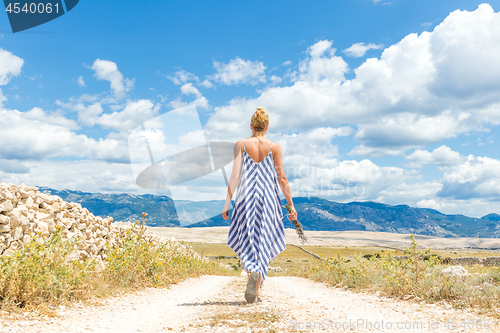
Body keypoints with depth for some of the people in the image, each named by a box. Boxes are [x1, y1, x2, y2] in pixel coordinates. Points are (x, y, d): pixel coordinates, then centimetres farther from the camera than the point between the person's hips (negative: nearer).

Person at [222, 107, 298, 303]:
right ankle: (254, 293, -1)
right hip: (268, 199, 0)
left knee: (246, 242, 15)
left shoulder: (241, 145, -1)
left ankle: (252, 270, -10)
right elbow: (282, 179, -1)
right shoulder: (274, 147, 0)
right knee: (262, 244, 7)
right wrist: (291, 205, 6)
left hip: (246, 199, 0)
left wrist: (227, 203, -4)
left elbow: (235, 175, -7)